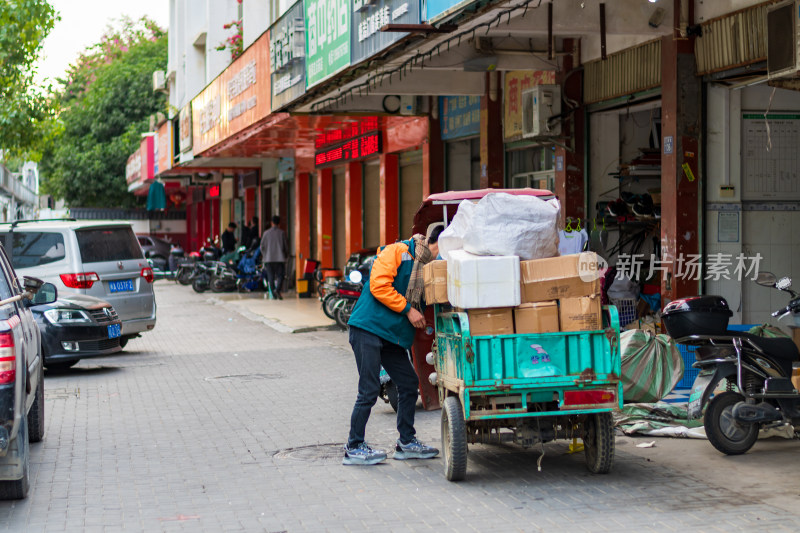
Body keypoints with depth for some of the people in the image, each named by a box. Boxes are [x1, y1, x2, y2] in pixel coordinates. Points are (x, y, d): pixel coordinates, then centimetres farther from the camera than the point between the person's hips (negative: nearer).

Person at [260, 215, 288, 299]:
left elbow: (262, 246, 5)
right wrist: (286, 255, 17)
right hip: (280, 258, -2)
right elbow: (286, 245, 2)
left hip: (268, 259, 2)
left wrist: (264, 255, 20)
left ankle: (273, 293, 4)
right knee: (280, 276, -1)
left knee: (271, 277, 8)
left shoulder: (266, 233, 4)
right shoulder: (282, 233, -1)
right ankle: (277, 290, -24)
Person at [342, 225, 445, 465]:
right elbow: (378, 286, -18)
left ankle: (406, 442, 23)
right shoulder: (398, 252, -9)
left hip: (394, 336, 9)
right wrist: (408, 309, -15)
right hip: (368, 329, -9)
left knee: (409, 384, 9)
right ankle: (354, 448, 3)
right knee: (369, 390, -7)